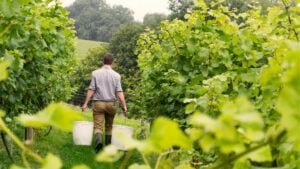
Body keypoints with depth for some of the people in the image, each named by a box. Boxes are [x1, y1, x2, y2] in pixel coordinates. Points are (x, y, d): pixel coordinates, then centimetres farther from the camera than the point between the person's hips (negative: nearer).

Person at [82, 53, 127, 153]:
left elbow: (91, 89, -6)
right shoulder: (116, 75, -1)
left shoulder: (95, 73, -3)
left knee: (98, 126, -3)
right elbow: (119, 92, -7)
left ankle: (99, 140, -31)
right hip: (111, 103, 2)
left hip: (98, 103, -1)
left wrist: (85, 103, -2)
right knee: (109, 126, 17)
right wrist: (124, 106, -6)